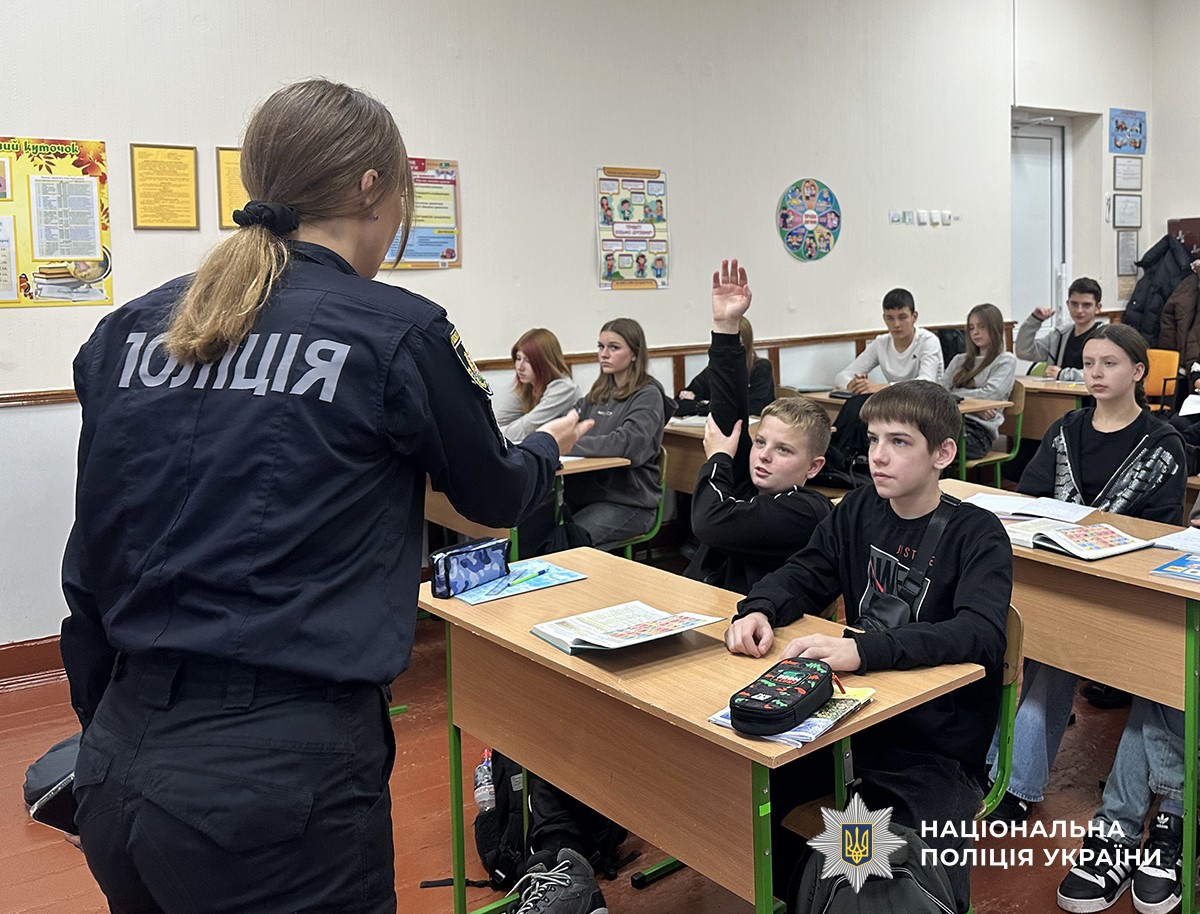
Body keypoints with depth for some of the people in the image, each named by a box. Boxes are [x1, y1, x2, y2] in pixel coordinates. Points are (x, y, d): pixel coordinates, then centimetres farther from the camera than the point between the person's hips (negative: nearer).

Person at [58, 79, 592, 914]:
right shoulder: (398, 333, -10)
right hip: (282, 774, -6)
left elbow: (91, 564, 9)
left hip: (117, 764, 6)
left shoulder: (128, 331, 4)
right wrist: (550, 447, 29)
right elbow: (494, 494, 7)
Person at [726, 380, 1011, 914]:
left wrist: (863, 649, -41)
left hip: (935, 746, -5)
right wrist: (759, 611, -16)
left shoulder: (977, 534, -12)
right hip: (855, 715, 5)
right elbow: (805, 576, 9)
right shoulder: (860, 509, 5)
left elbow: (981, 635, -27)